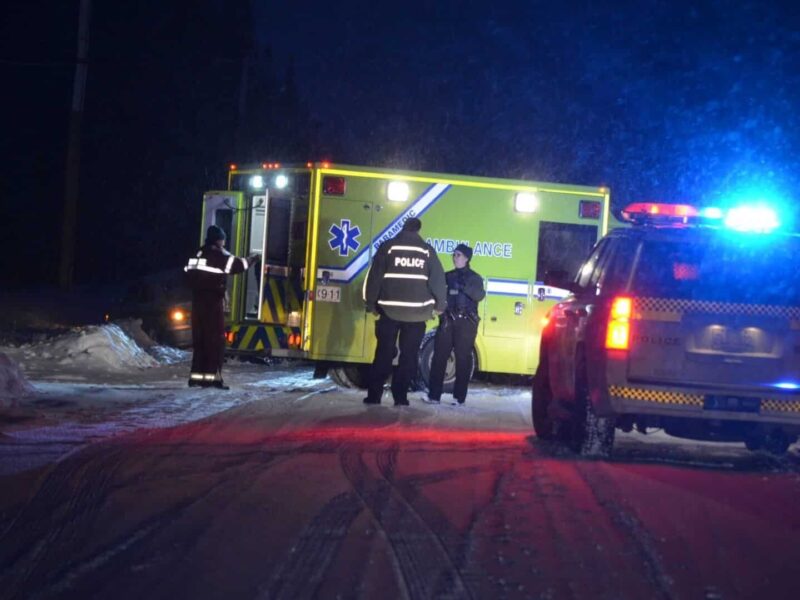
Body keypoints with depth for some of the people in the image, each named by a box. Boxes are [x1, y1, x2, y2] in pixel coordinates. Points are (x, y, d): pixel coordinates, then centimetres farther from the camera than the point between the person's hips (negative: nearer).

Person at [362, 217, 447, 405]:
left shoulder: (388, 247, 2)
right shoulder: (427, 250, 4)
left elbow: (374, 277, 1)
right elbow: (438, 280, 4)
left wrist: (371, 304, 9)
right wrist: (440, 305, 16)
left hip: (390, 309, 0)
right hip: (416, 312, 0)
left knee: (384, 353, 5)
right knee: (409, 355, 6)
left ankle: (373, 395, 2)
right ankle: (400, 397, 3)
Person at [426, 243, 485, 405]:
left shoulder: (474, 278, 4)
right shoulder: (447, 276, 14)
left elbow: (479, 295, -12)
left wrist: (464, 287, -25)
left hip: (466, 322, -3)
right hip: (447, 320, 3)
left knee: (463, 358, -2)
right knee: (439, 356, -2)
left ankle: (459, 397, 2)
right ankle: (434, 395, 0)